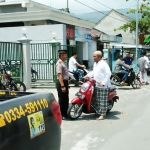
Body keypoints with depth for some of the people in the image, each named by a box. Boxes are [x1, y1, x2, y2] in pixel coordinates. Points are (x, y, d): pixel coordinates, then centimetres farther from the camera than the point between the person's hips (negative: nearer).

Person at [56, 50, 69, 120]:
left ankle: (65, 114, 25)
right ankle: (61, 115, 7)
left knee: (66, 99, 16)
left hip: (65, 82, 10)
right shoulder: (59, 63, -17)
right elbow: (59, 75, -25)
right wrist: (62, 86, -30)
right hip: (61, 83, -10)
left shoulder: (63, 63, 14)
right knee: (62, 100, -2)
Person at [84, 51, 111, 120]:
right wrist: (87, 76, 12)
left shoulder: (103, 64, -14)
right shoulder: (95, 64, 15)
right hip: (97, 85, 9)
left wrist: (103, 83, -21)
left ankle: (103, 115, 0)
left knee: (103, 101, -4)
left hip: (104, 86, -9)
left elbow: (108, 74, -18)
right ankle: (99, 112, 22)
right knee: (97, 100, 12)